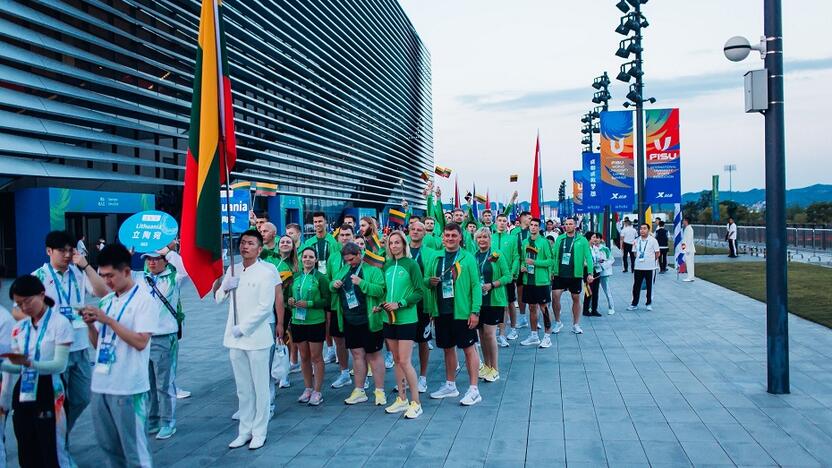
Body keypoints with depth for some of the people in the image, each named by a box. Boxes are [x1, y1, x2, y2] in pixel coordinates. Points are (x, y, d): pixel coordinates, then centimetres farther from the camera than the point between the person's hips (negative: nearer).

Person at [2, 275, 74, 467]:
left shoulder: (60, 323, -8)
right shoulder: (19, 328, 11)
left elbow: (60, 364, -15)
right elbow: (16, 366, 11)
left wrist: (30, 363, -31)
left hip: (48, 393, -6)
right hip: (22, 394, 6)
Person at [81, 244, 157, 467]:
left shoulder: (143, 300, -9)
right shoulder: (106, 301, 12)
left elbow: (140, 342, -18)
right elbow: (97, 343, 17)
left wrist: (107, 319, -18)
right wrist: (90, 324, -3)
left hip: (128, 389, -7)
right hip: (100, 385, 7)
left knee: (134, 449, 1)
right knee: (108, 446, 16)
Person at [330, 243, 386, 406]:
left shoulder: (372, 270, -9)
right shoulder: (344, 270, 12)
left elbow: (380, 290, -21)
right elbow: (331, 286, 21)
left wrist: (361, 283, -27)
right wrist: (334, 284, -2)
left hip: (368, 321, -6)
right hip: (349, 321, 6)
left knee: (373, 355, 4)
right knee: (357, 354, 12)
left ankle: (379, 391, 13)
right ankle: (359, 391, 21)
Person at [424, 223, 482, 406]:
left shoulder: (467, 258, -5)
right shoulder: (435, 258, 7)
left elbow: (475, 285, -8)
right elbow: (425, 279, 14)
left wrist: (475, 311, -13)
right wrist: (430, 281, -11)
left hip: (462, 312, -5)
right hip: (441, 312, 5)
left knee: (469, 348, 1)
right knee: (448, 348, 16)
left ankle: (474, 390, 8)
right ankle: (450, 385, 30)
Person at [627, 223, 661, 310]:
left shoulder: (653, 240, -5)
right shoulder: (637, 240, 5)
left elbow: (657, 253, 0)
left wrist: (650, 260, 2)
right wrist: (638, 258, 4)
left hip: (650, 267, -3)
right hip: (638, 267, 3)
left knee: (649, 286, 7)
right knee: (636, 286, 5)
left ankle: (649, 304, 19)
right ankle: (634, 304, 13)